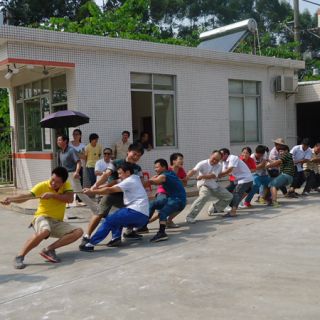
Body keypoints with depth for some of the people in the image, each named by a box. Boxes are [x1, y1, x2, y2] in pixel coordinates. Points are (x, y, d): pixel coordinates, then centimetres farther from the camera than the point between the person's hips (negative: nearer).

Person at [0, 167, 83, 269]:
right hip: (42, 218, -4)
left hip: (58, 222, 5)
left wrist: (52, 195, -29)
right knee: (44, 231, -39)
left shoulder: (66, 185, -2)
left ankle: (49, 249, -18)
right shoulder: (42, 186, -12)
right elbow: (26, 196, -26)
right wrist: (11, 199, -45)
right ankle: (19, 257, -26)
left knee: (78, 231, -16)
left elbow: (70, 198, -19)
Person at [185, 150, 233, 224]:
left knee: (229, 196, 9)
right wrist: (187, 176, -57)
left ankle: (214, 208, 27)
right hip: (204, 185, -6)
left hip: (214, 186, 6)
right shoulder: (203, 164, -19)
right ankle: (190, 217, -39)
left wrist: (202, 176, -45)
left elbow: (213, 176, -27)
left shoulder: (219, 166, -9)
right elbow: (194, 171, -36)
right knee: (204, 196, -38)